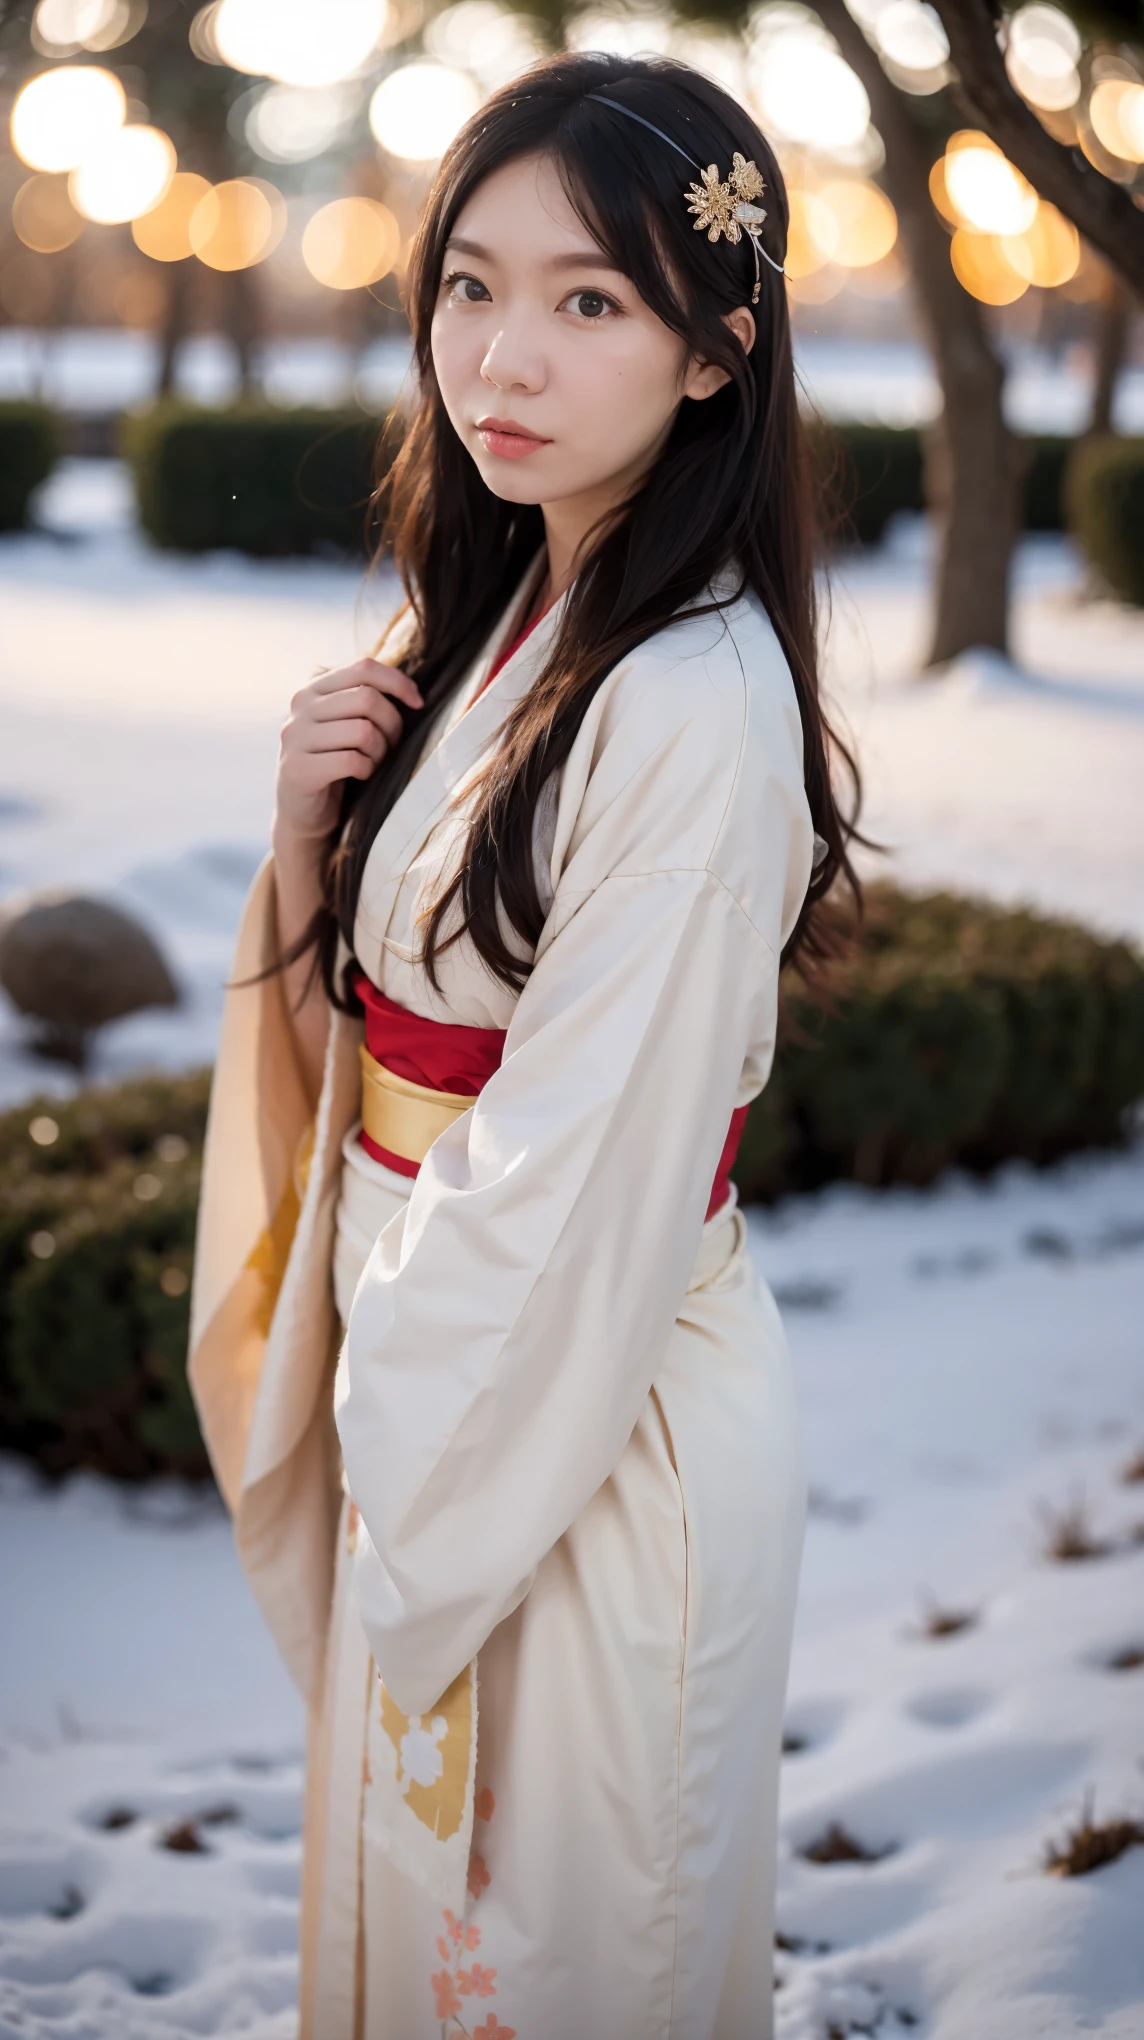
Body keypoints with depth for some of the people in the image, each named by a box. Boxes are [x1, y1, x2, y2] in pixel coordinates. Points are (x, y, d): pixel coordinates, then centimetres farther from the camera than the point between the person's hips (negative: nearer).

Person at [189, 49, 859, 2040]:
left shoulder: (697, 701, -23)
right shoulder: (486, 626, 4)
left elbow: (588, 1172, -22)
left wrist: (417, 1448, -10)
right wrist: (308, 829, -8)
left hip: (598, 1421, -8)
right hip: (425, 1393, 8)